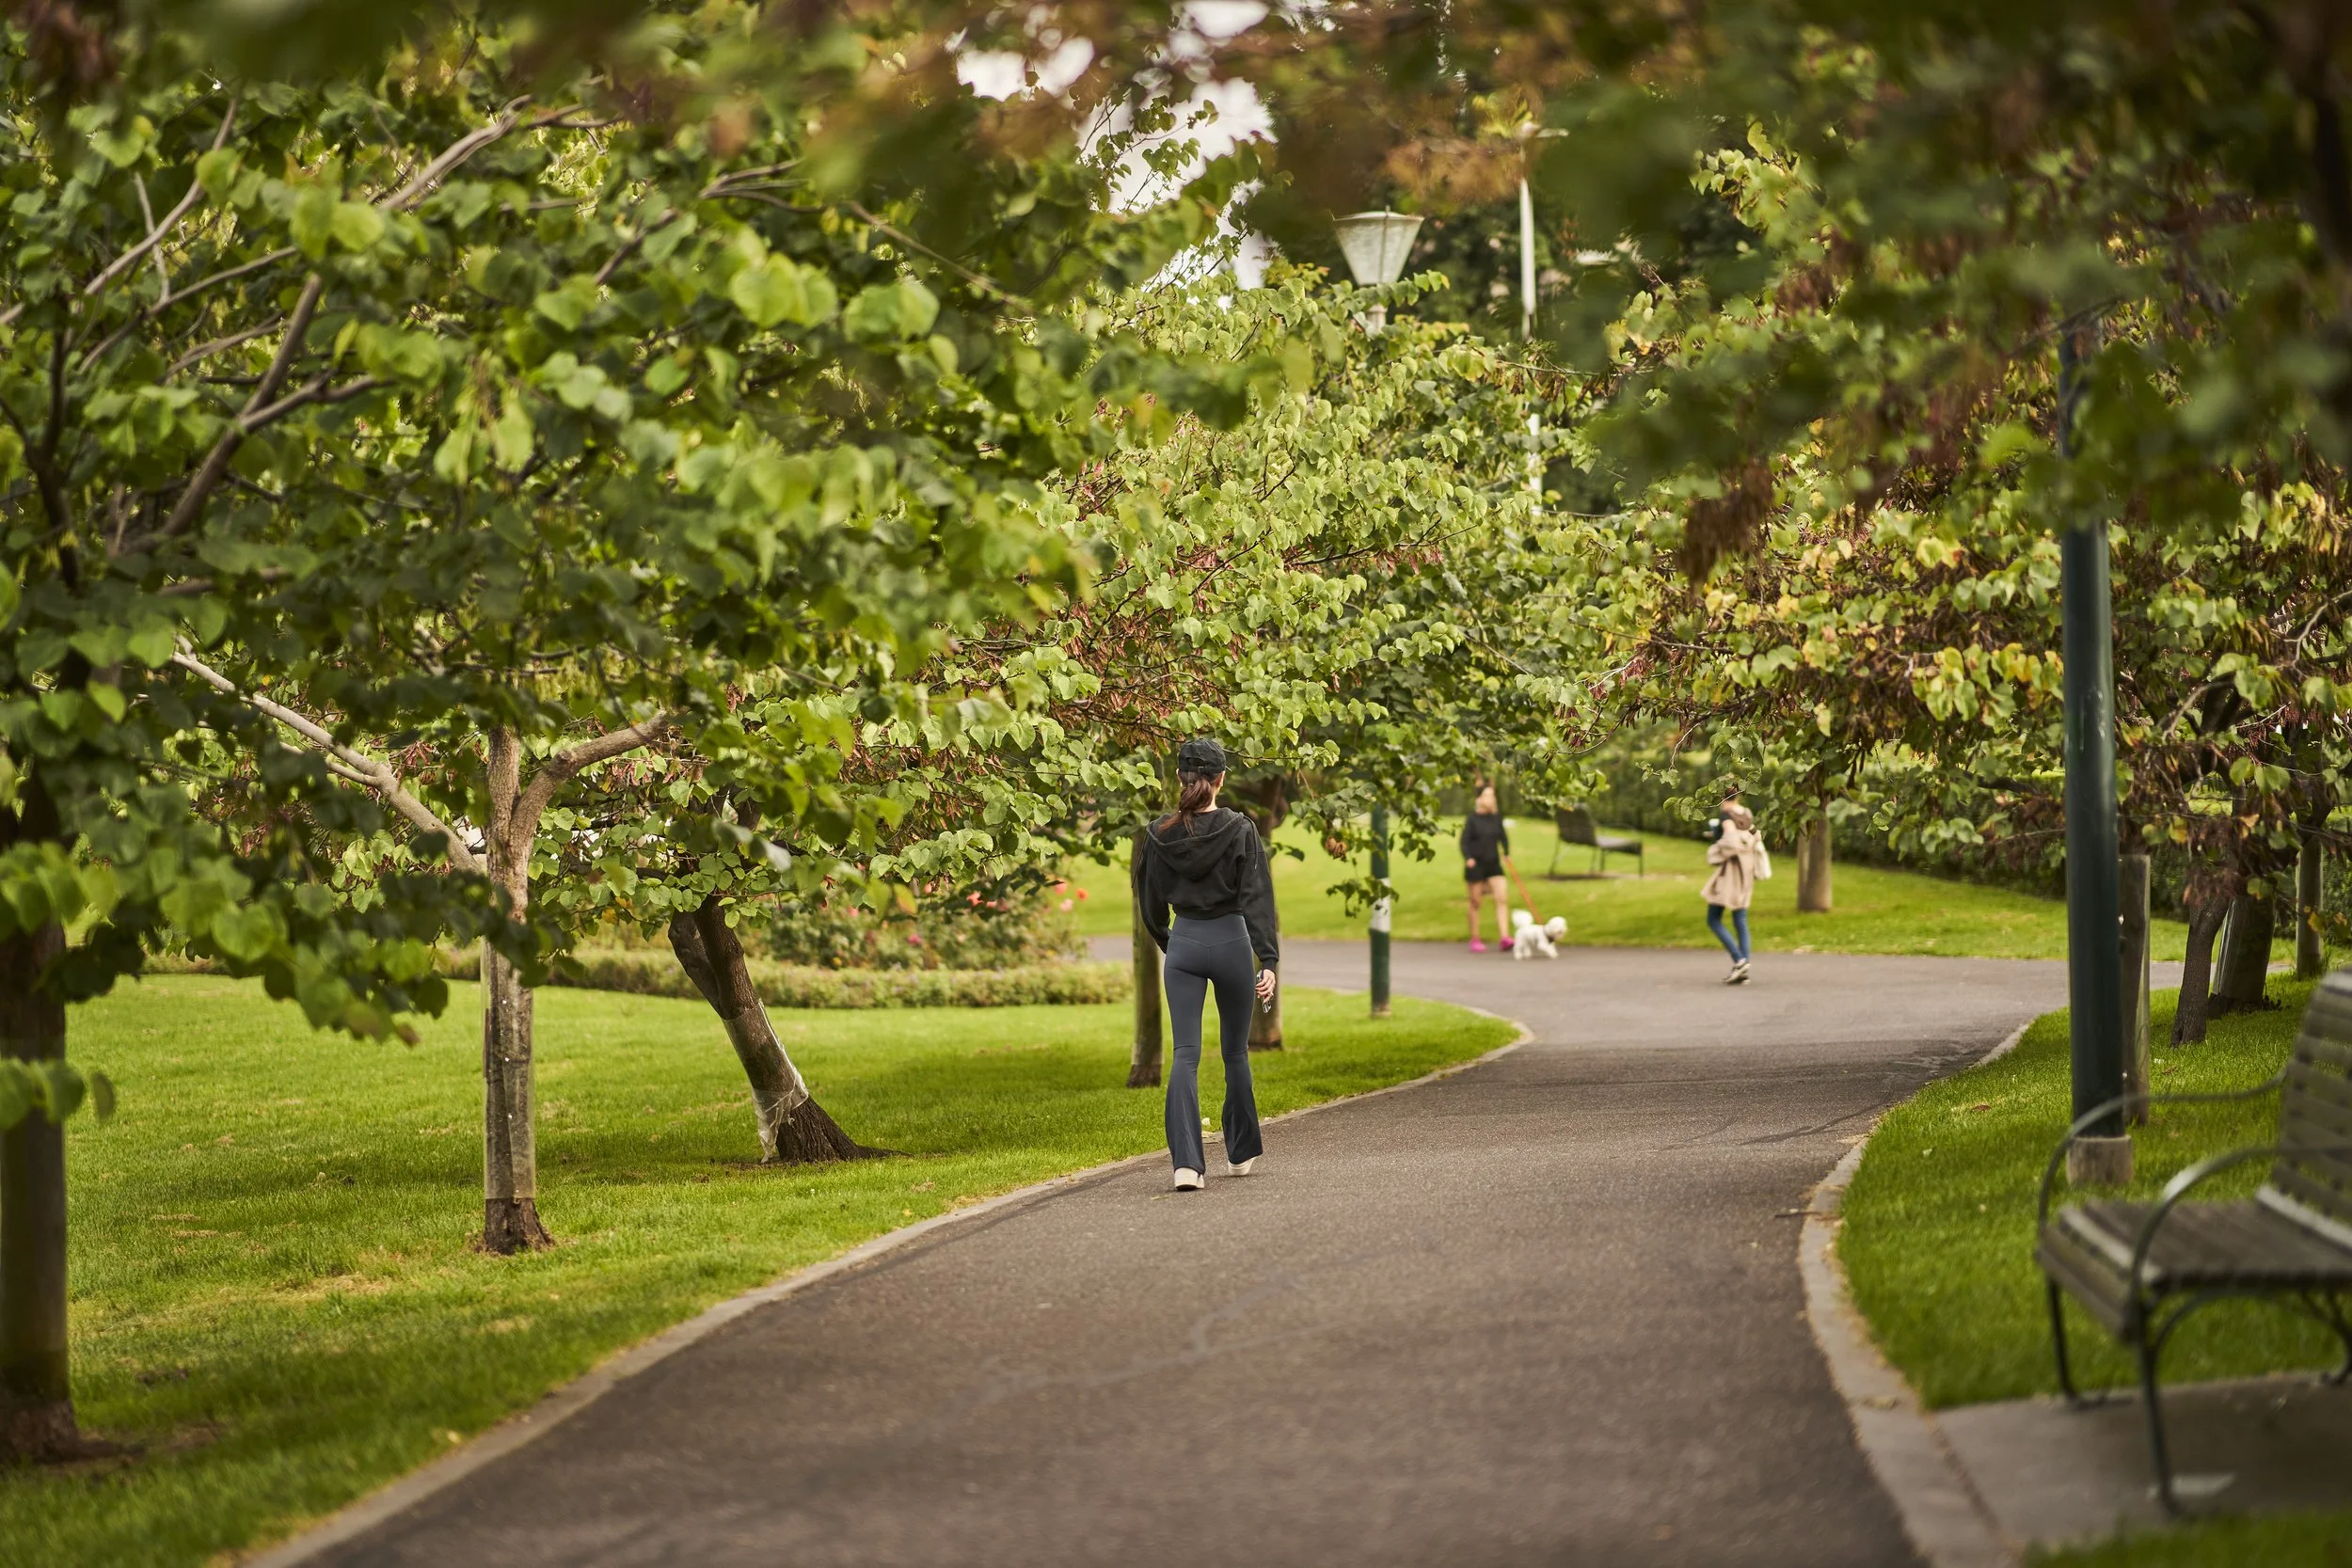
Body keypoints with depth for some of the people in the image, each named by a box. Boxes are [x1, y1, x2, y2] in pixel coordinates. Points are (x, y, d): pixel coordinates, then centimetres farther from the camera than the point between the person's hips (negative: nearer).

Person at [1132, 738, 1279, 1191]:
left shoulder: (1160, 834, -2)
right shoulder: (1239, 830, -9)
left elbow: (1150, 900, 9)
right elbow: (1257, 898, -12)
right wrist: (1268, 961, -13)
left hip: (1183, 946, 1)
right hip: (1231, 942, -1)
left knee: (1185, 1055, -4)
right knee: (1235, 1052, 16)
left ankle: (1187, 1163, -19)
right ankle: (1241, 1152, 29)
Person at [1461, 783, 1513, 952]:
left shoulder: (1496, 817, 5)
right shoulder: (1472, 819, -7)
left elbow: (1503, 836, 14)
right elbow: (1464, 841, -9)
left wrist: (1506, 852, 0)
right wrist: (1468, 858, -23)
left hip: (1493, 863, 4)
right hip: (1476, 864, -4)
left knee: (1502, 898, -10)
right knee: (1475, 903, 6)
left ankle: (1504, 937, -11)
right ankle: (1475, 940, 16)